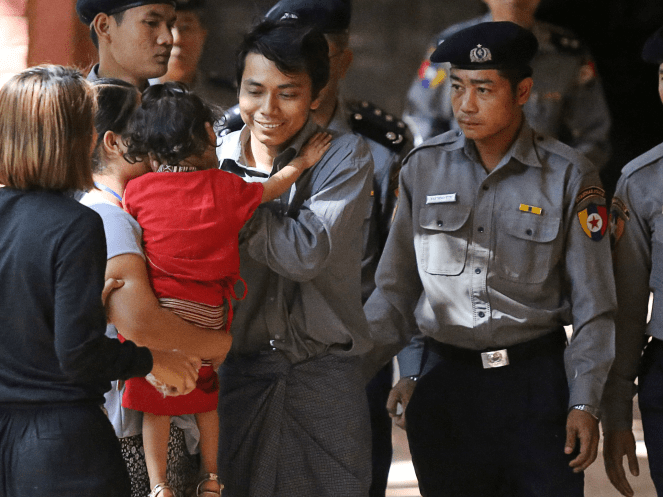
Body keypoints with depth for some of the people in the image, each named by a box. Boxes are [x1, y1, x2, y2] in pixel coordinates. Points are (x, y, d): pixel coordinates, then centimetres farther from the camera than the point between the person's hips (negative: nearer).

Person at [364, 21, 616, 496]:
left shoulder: (568, 177, -2)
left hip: (537, 384, -2)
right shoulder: (424, 168, 5)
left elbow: (593, 305, 1)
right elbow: (395, 293, 10)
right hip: (445, 386, 2)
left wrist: (585, 403, -6)